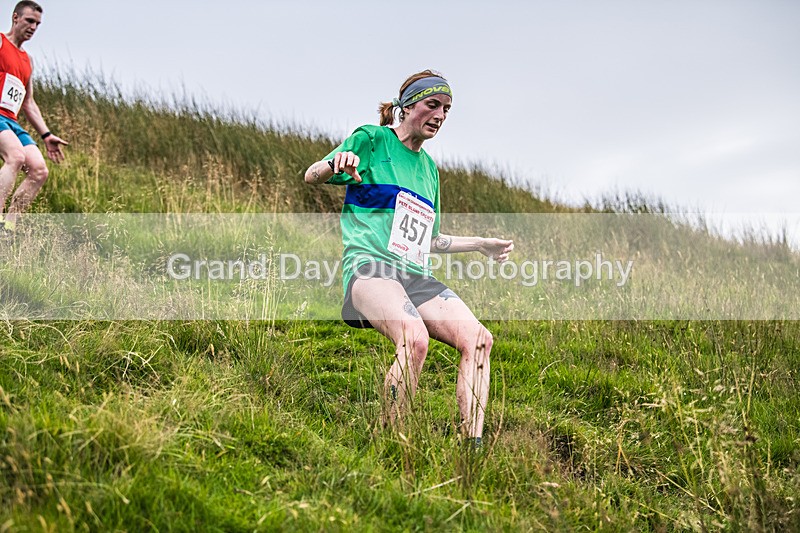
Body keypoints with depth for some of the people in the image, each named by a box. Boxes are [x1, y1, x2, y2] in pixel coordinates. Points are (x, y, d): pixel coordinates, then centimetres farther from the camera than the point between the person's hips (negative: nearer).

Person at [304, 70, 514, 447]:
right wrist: (338, 162, -21)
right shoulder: (372, 139, 7)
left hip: (416, 277, 7)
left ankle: (472, 447, -21)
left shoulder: (428, 166, 26)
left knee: (478, 339, -18)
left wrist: (481, 245, 36)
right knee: (414, 339, -35)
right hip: (369, 265, -7)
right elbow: (311, 176, 1)